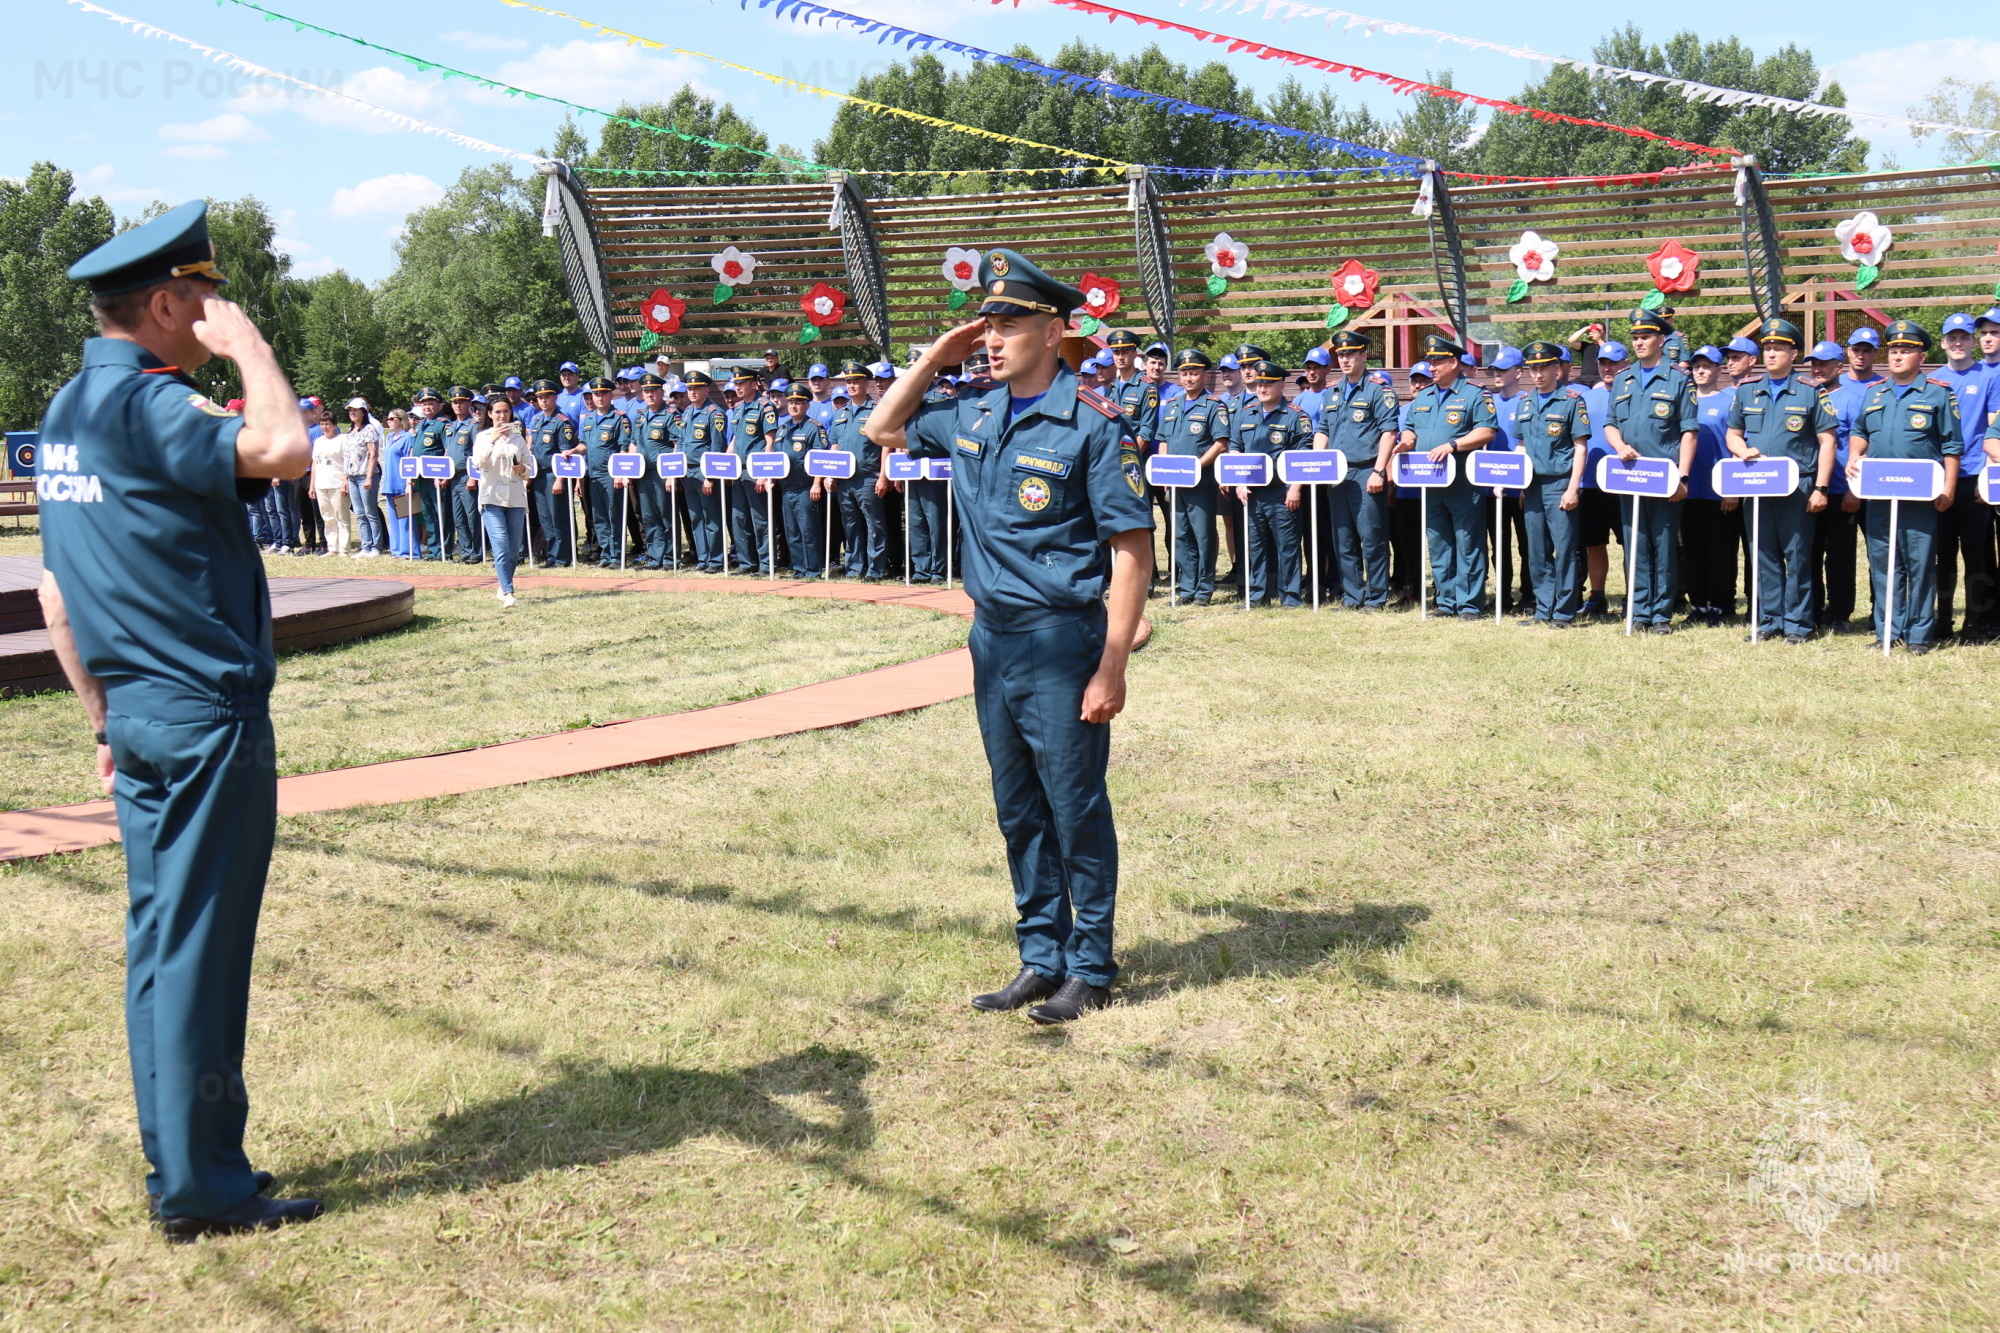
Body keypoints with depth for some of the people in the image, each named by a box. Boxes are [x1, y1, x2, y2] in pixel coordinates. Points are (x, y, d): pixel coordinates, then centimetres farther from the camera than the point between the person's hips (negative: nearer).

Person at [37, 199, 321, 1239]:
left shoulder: (65, 412, 14)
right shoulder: (144, 402, -14)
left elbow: (55, 592, 16)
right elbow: (282, 451, -30)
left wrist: (104, 719, 19)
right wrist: (249, 346, -14)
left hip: (137, 715, 9)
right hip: (208, 718, -9)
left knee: (162, 941, 14)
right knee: (198, 946, -3)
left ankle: (180, 1167, 23)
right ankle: (202, 1189, 5)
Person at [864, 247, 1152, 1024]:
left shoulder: (1092, 423, -12)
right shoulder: (974, 415, 8)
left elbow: (1132, 551, -14)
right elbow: (884, 430, 26)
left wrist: (1111, 666, -19)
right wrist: (933, 360, 11)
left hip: (1063, 639, -7)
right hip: (992, 636, 7)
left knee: (1076, 807, 3)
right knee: (1018, 810, 14)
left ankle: (1090, 968, 16)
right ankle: (1041, 959, 26)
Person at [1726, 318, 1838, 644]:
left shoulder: (1811, 393, 1)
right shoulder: (1746, 393, 12)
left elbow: (1826, 441, -1)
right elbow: (1732, 434, 19)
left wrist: (1820, 488, -8)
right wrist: (1744, 451, -5)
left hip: (1796, 487, -4)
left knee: (1797, 556, -1)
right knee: (1764, 556, 7)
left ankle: (1797, 623, 5)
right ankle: (1768, 620, 14)